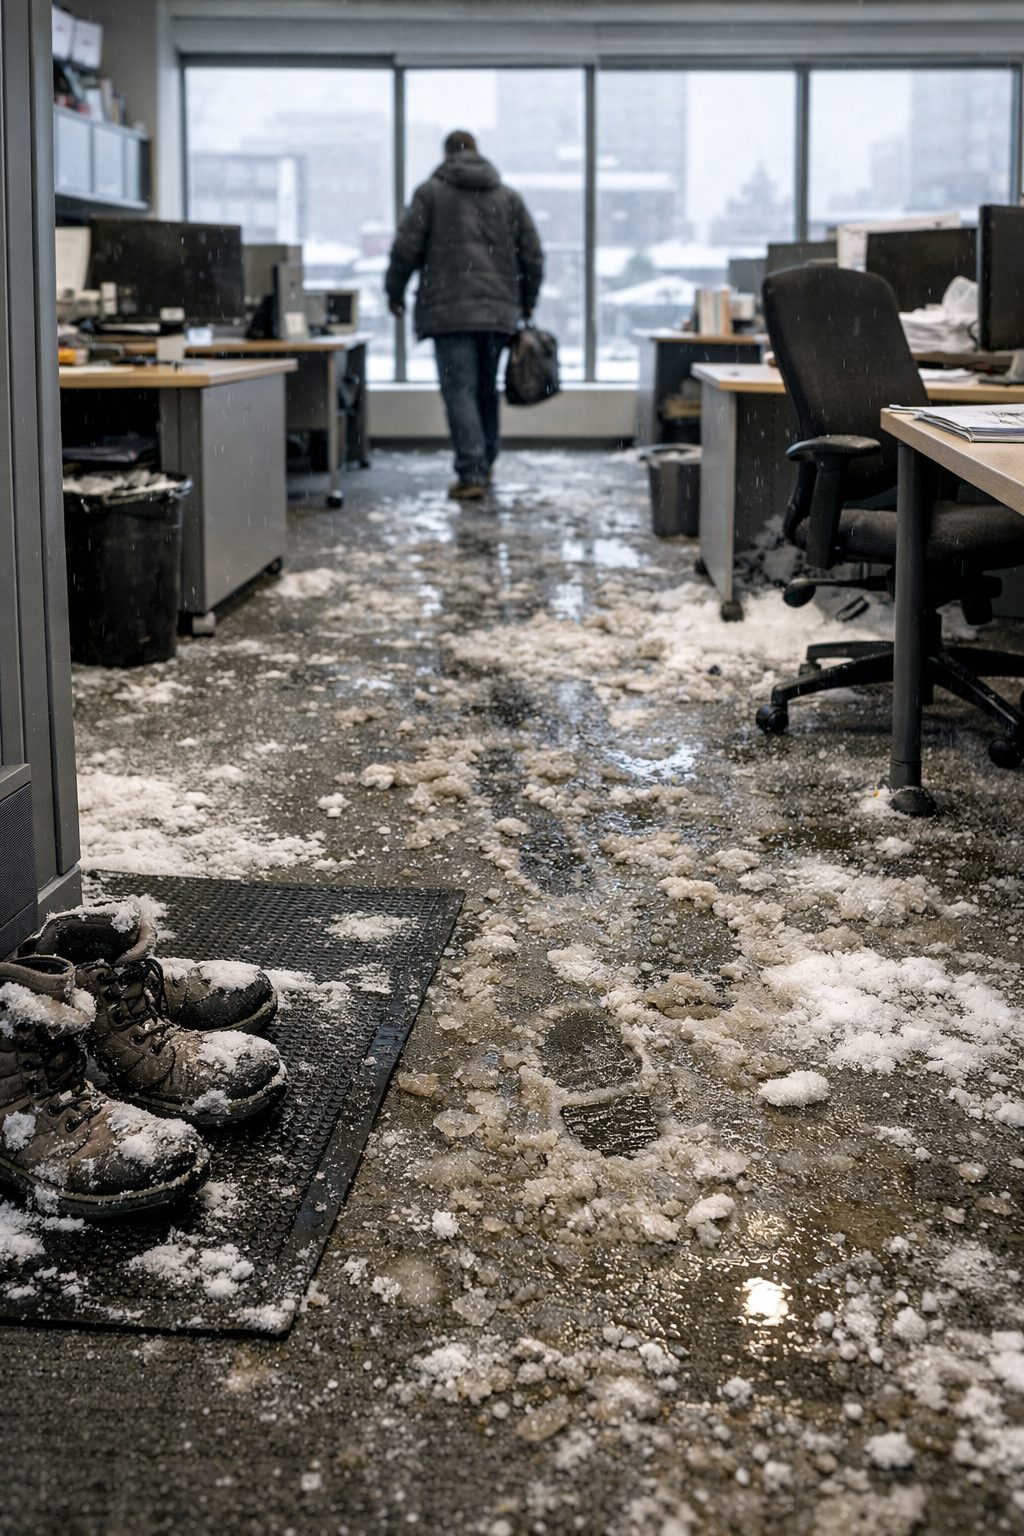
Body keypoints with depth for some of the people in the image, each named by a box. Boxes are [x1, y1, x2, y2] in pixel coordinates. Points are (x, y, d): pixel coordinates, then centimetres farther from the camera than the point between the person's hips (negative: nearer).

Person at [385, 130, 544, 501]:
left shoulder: (431, 192, 2)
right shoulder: (508, 196, 12)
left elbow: (406, 248, -3)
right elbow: (533, 255, 11)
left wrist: (395, 290, 11)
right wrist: (527, 300, 24)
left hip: (449, 310, -4)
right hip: (498, 310, 4)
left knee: (459, 390, -7)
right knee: (487, 390, 16)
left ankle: (471, 473, -16)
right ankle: (485, 464, 25)